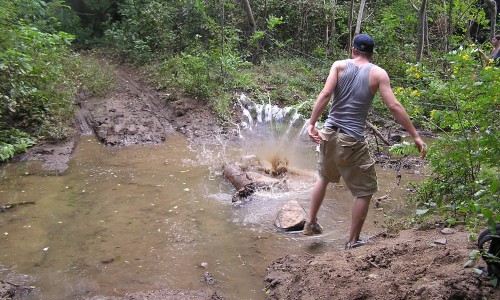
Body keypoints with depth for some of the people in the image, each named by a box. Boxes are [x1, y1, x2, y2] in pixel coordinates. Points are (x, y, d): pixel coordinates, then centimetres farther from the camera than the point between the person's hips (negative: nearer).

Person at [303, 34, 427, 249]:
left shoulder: (339, 65, 4)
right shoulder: (378, 73, -1)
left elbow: (325, 94, -11)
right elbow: (394, 106, -7)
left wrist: (311, 123, -13)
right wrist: (416, 136, -4)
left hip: (329, 133, 4)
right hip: (352, 141, -4)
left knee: (323, 177, 28)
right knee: (365, 191, 11)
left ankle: (311, 223, 34)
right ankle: (353, 241, 16)